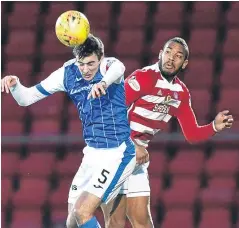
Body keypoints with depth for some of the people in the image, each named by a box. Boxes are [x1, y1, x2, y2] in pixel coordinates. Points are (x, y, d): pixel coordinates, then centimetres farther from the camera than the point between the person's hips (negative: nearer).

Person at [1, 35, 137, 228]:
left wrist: (104, 82, -68)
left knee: (83, 212, -19)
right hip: (93, 154, 7)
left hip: (118, 153, -7)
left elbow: (118, 68, -44)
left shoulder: (109, 66, -17)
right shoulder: (68, 73, -1)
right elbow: (26, 98, 3)